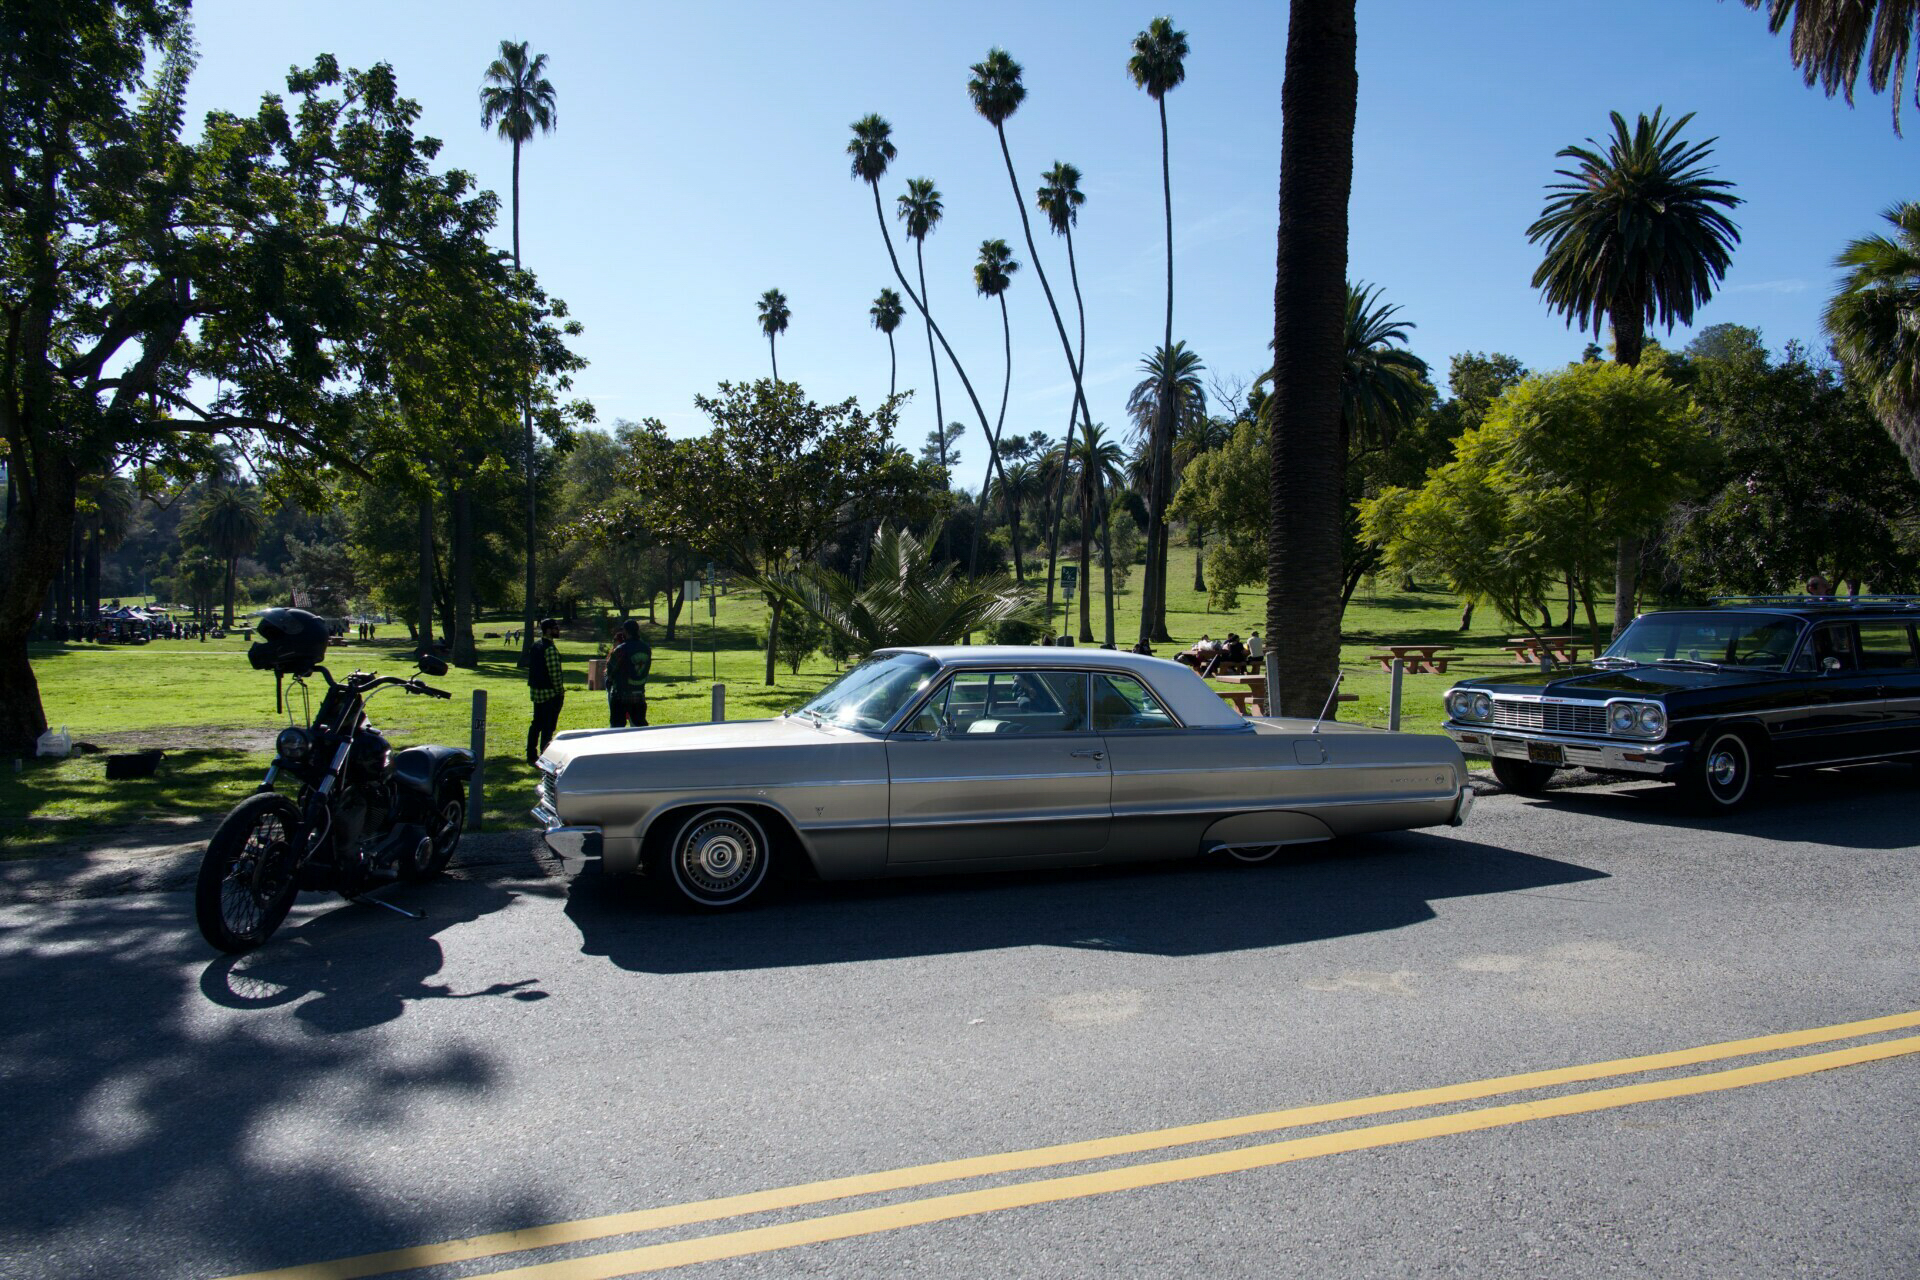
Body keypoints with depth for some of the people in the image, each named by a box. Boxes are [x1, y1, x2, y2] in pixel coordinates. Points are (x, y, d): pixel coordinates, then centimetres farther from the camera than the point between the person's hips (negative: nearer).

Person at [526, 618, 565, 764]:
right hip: (549, 692, -9)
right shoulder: (550, 648, -18)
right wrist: (560, 691, -13)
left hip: (536, 690, 9)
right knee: (548, 727, -3)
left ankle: (531, 755, 22)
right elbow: (554, 672, -21)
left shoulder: (535, 645, 11)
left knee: (537, 724, 17)